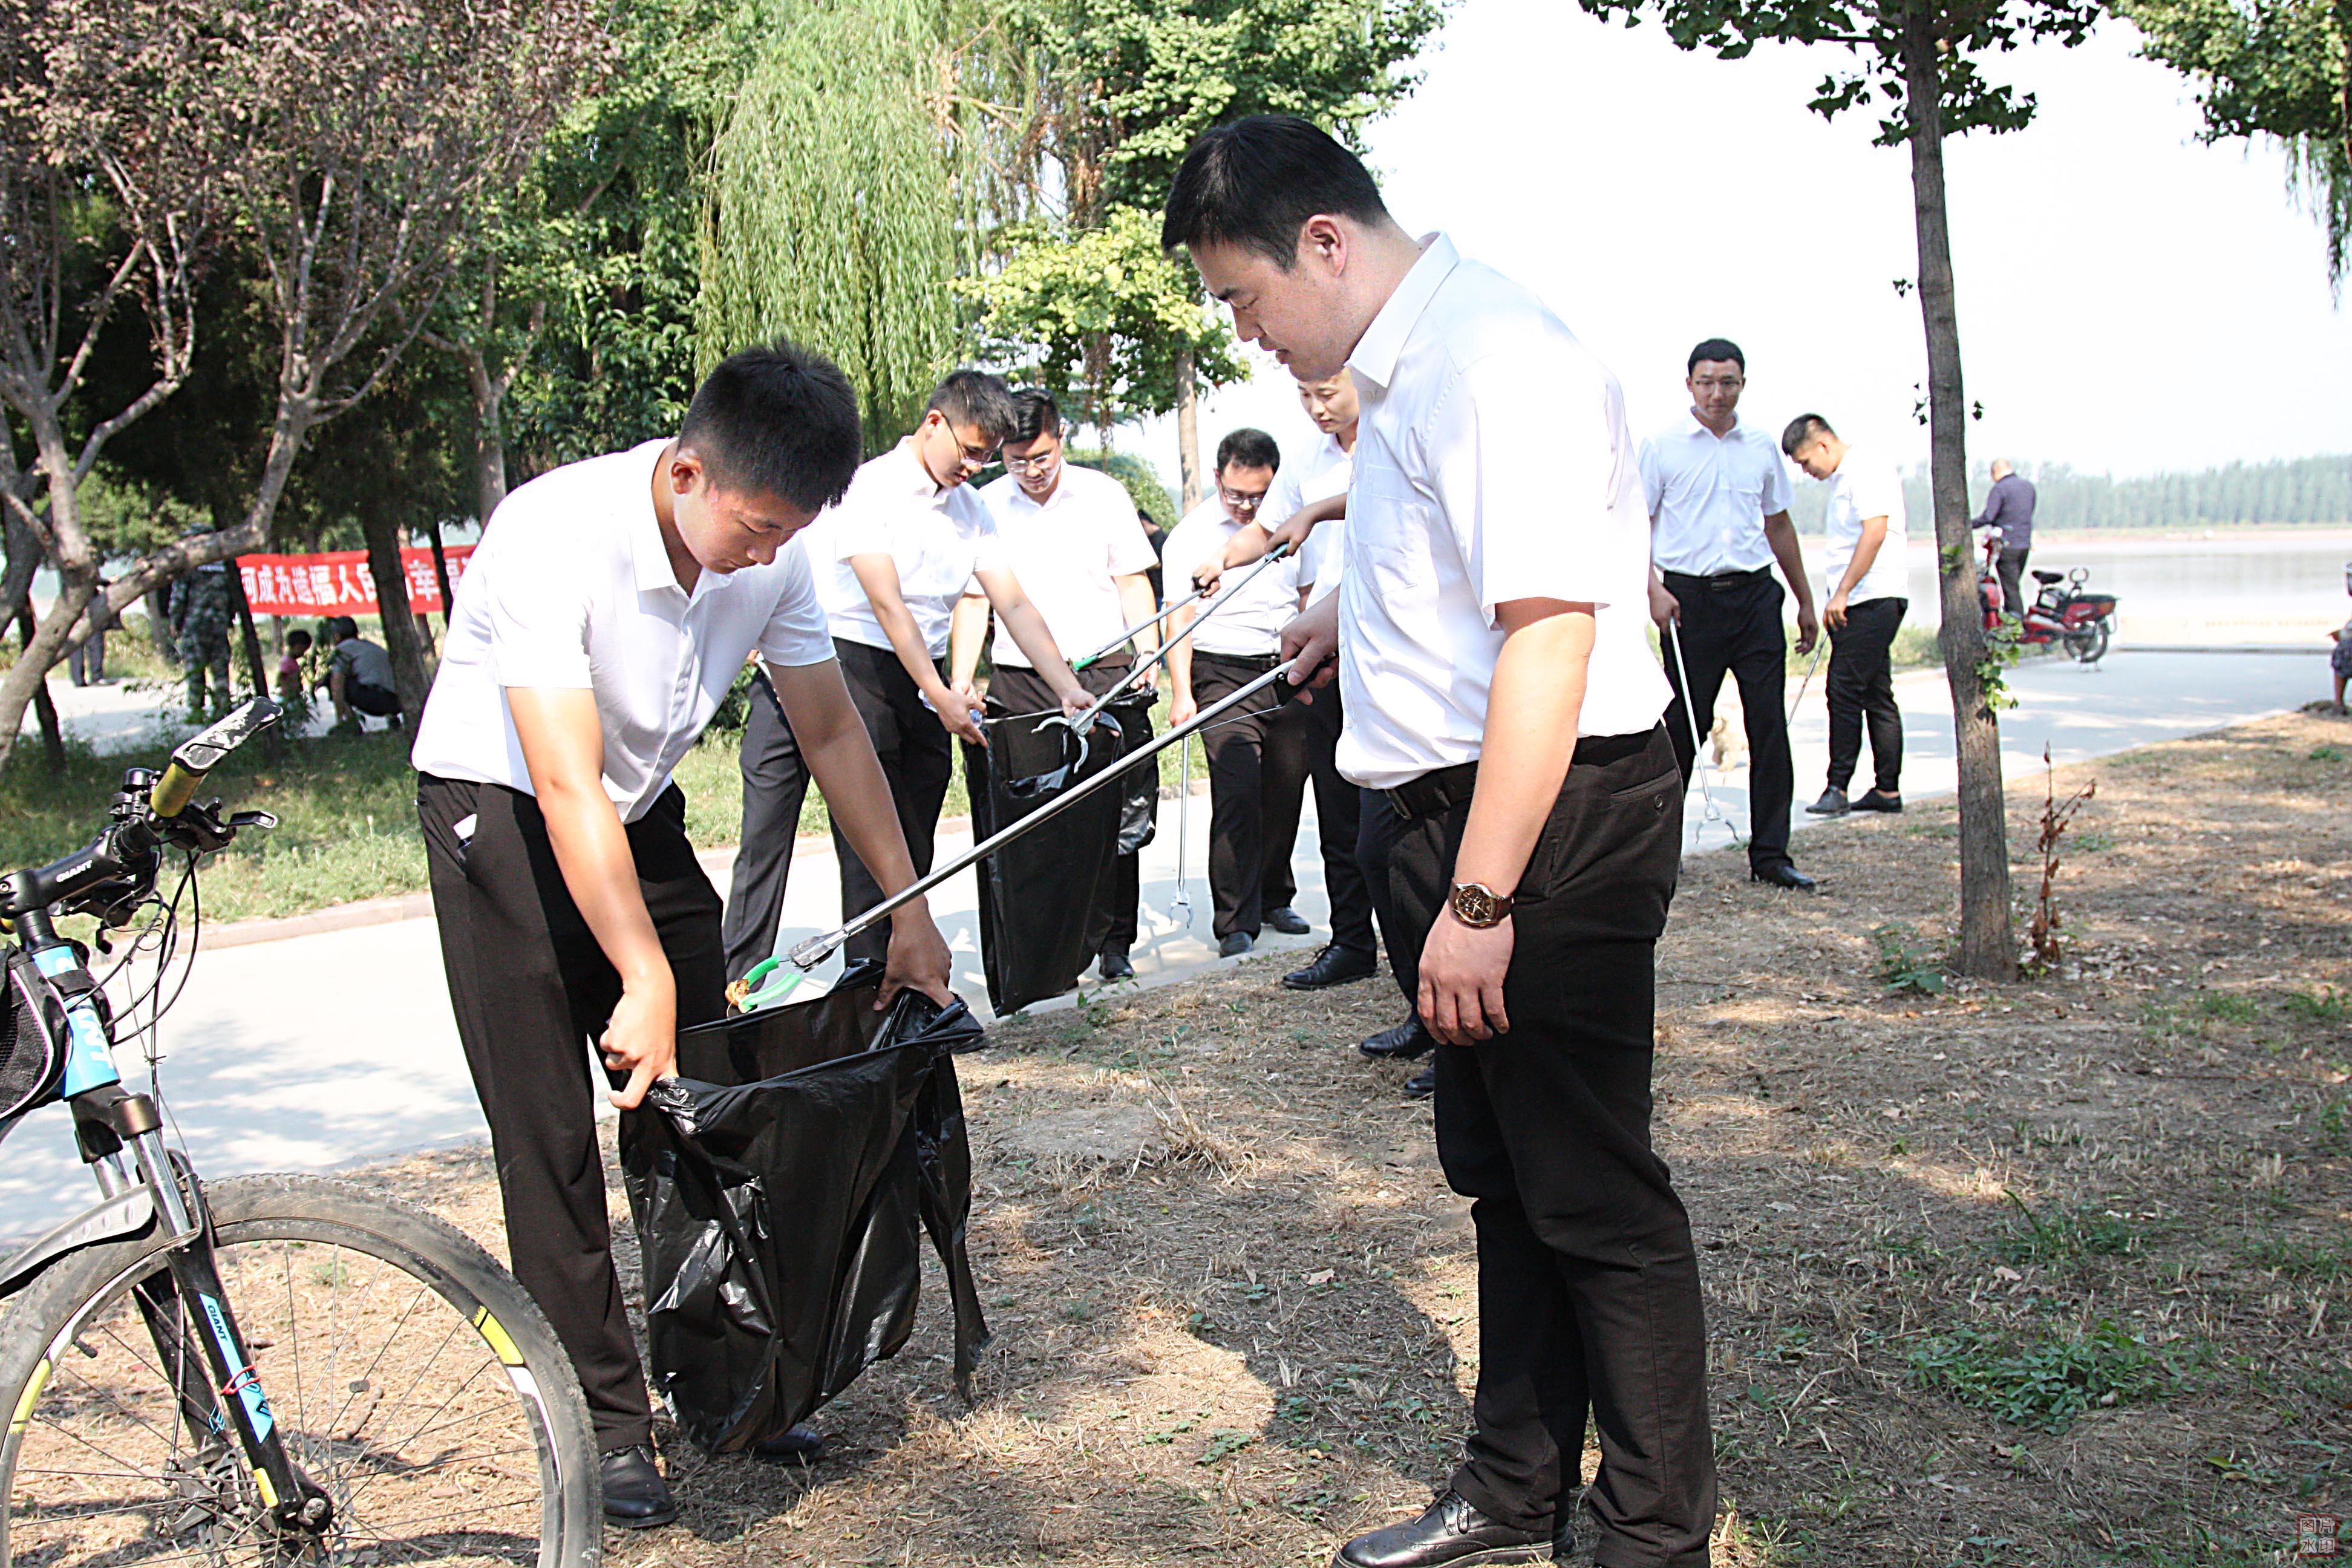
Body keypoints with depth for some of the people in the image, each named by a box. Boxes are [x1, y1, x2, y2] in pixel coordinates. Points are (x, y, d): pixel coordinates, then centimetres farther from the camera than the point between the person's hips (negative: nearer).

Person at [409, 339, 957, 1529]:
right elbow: (568, 786, -34)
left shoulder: (770, 551, -14)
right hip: (502, 811, -5)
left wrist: (910, 909, -3)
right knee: (550, 1136, -5)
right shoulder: (556, 535, -32)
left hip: (641, 811, 5)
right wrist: (646, 982, -36)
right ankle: (602, 1415, 6)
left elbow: (832, 733, -3)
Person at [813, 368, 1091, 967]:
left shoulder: (971, 509, 11)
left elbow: (1014, 605, 7)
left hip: (927, 680, 7)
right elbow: (887, 604, -18)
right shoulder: (871, 488, -10)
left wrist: (1068, 689, -4)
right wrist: (941, 696, -26)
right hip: (859, 666, -6)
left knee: (916, 849, 5)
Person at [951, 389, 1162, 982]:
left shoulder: (1104, 495, 7)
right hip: (1020, 682, 0)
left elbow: (1133, 581, 11)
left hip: (1104, 673, 0)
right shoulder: (985, 508, 7)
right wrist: (959, 683, 1)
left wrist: (1150, 655, -1)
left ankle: (1113, 943, 9)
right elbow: (973, 600, 10)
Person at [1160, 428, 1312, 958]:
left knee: (1286, 790, 8)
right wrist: (1181, 693, -14)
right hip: (1224, 675, -4)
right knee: (1237, 794, -13)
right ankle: (1236, 924, -10)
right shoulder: (1192, 535, -3)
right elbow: (1180, 620, -6)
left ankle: (1274, 900, 27)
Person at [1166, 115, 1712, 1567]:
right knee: (1501, 1173, 20)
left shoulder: (1491, 355, -20)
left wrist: (1477, 900, -28)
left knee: (1593, 1198, 2)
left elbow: (1549, 629, -27)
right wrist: (1363, 607, 37)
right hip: (1457, 808, 11)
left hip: (1545, 815, -11)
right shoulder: (1410, 360, 13)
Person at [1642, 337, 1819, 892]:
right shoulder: (1662, 446, 1)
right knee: (1684, 723, 1)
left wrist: (1805, 600, 21)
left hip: (1755, 596, 3)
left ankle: (1770, 854, 4)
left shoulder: (1762, 448, 13)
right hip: (1689, 597, -3)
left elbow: (1779, 525, 20)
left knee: (1769, 724, -1)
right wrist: (1654, 588, -14)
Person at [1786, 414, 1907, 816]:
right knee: (1877, 695, 10)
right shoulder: (1843, 477, 19)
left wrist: (1841, 593, -21)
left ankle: (1838, 787, -8)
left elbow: (1875, 532, -21)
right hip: (1860, 603, 10)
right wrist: (1837, 601, 18)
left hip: (1873, 599, -10)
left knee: (1844, 690, -11)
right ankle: (1887, 790, 13)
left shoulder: (1868, 469, -11)